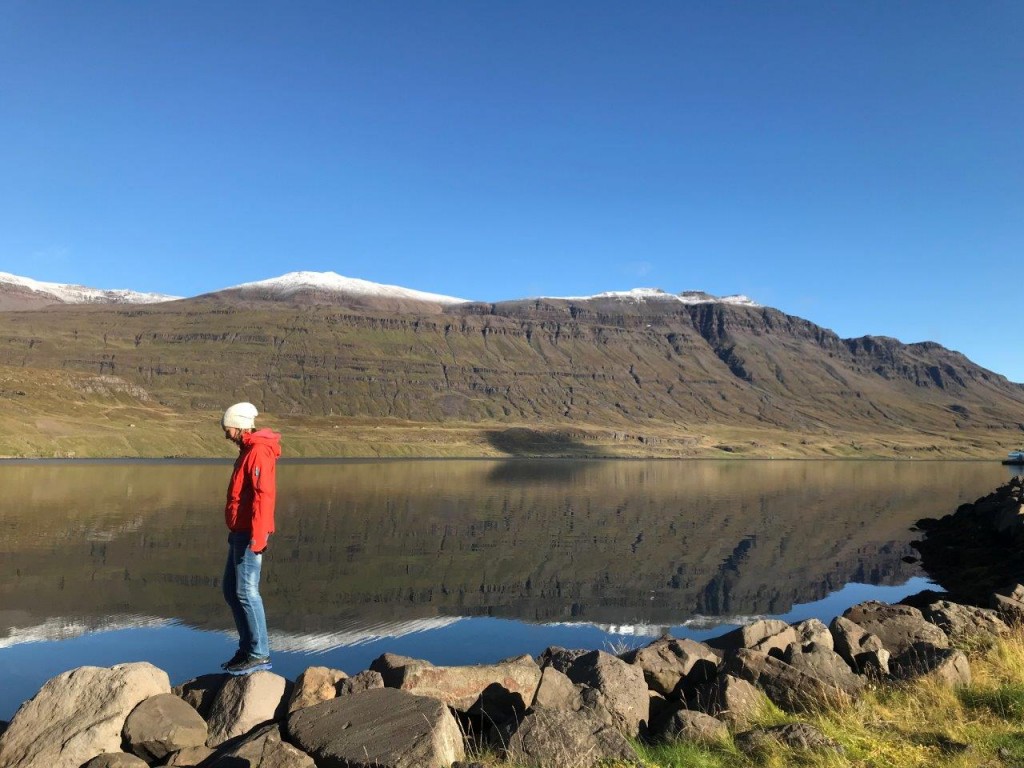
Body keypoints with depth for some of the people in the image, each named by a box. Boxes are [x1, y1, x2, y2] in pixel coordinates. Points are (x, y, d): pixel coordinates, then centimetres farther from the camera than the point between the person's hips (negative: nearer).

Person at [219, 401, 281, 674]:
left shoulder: (259, 451, -14)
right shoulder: (249, 450, 18)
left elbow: (264, 495, -22)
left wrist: (258, 535, -26)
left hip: (250, 534, -10)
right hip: (240, 532, 10)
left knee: (246, 592, -7)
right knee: (231, 590, 14)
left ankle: (259, 654, 0)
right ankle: (247, 647, 22)